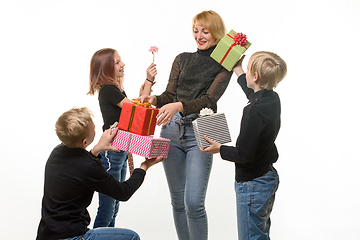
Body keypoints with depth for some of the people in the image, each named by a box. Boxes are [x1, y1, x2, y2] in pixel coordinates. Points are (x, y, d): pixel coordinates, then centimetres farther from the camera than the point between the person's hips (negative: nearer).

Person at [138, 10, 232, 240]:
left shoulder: (224, 65, 2)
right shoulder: (182, 59, 15)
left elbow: (209, 99, -12)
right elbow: (170, 95, 10)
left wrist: (179, 106, -29)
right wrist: (154, 99, -13)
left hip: (200, 134, -4)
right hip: (172, 130, 4)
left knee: (194, 203, -12)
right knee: (178, 200, 11)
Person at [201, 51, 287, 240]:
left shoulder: (254, 111, -27)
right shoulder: (272, 99, 1)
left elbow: (244, 155, -25)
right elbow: (253, 95, 27)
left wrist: (219, 149, -7)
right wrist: (237, 70, 37)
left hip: (252, 183, -10)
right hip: (269, 177, 10)